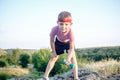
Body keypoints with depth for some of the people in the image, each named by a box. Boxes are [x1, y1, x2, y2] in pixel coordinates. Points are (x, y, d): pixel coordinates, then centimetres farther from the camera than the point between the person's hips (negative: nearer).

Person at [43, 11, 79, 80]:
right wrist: (54, 52, -11)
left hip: (68, 42, -1)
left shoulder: (71, 32, -44)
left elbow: (72, 48, -41)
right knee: (53, 57, 5)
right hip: (58, 42, 2)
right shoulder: (55, 29, -41)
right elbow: (52, 41, -20)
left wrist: (68, 59, -55)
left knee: (73, 57, -15)